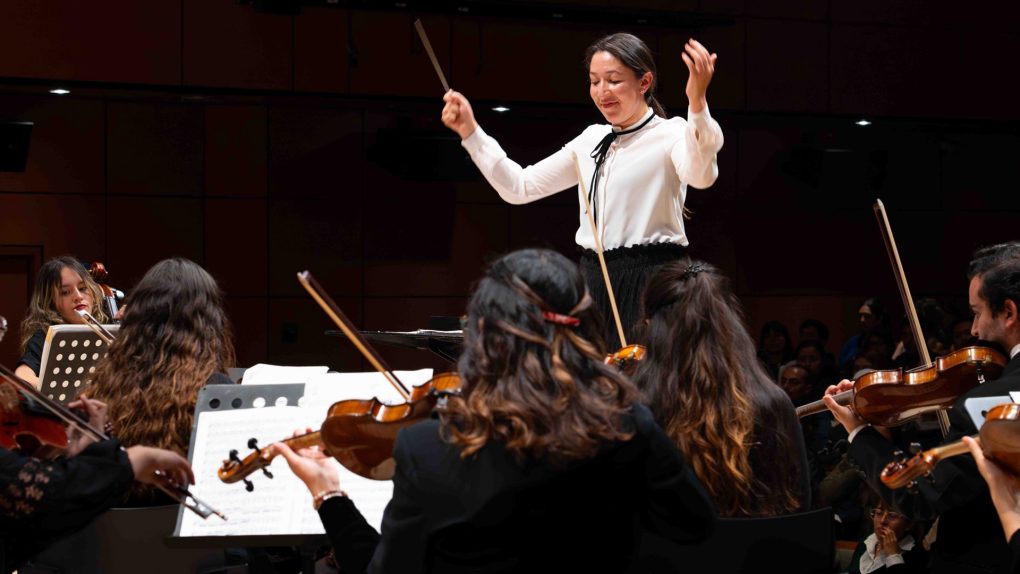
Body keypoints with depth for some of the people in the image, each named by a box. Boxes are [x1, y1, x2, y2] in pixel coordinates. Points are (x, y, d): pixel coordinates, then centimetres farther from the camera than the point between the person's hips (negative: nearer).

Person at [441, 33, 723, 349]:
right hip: (595, 282, 6)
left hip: (650, 286, -6)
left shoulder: (671, 133, -4)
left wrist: (697, 103, -43)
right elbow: (519, 187, 17)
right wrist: (470, 132, 9)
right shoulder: (591, 140, 16)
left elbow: (700, 176, -28)